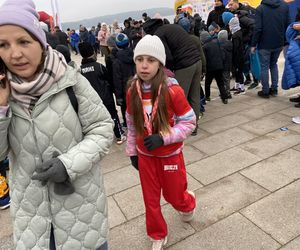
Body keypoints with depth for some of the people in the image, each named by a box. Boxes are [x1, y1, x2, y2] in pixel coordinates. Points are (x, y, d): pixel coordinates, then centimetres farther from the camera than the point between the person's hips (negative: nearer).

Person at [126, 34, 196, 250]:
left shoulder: (172, 90, -21)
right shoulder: (132, 91, -8)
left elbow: (189, 123, -15)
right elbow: (132, 125, 4)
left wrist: (163, 138, -26)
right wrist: (132, 151, 9)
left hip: (170, 155, -3)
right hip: (145, 155, 3)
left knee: (174, 196, 17)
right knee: (151, 199, 15)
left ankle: (188, 204, 55)